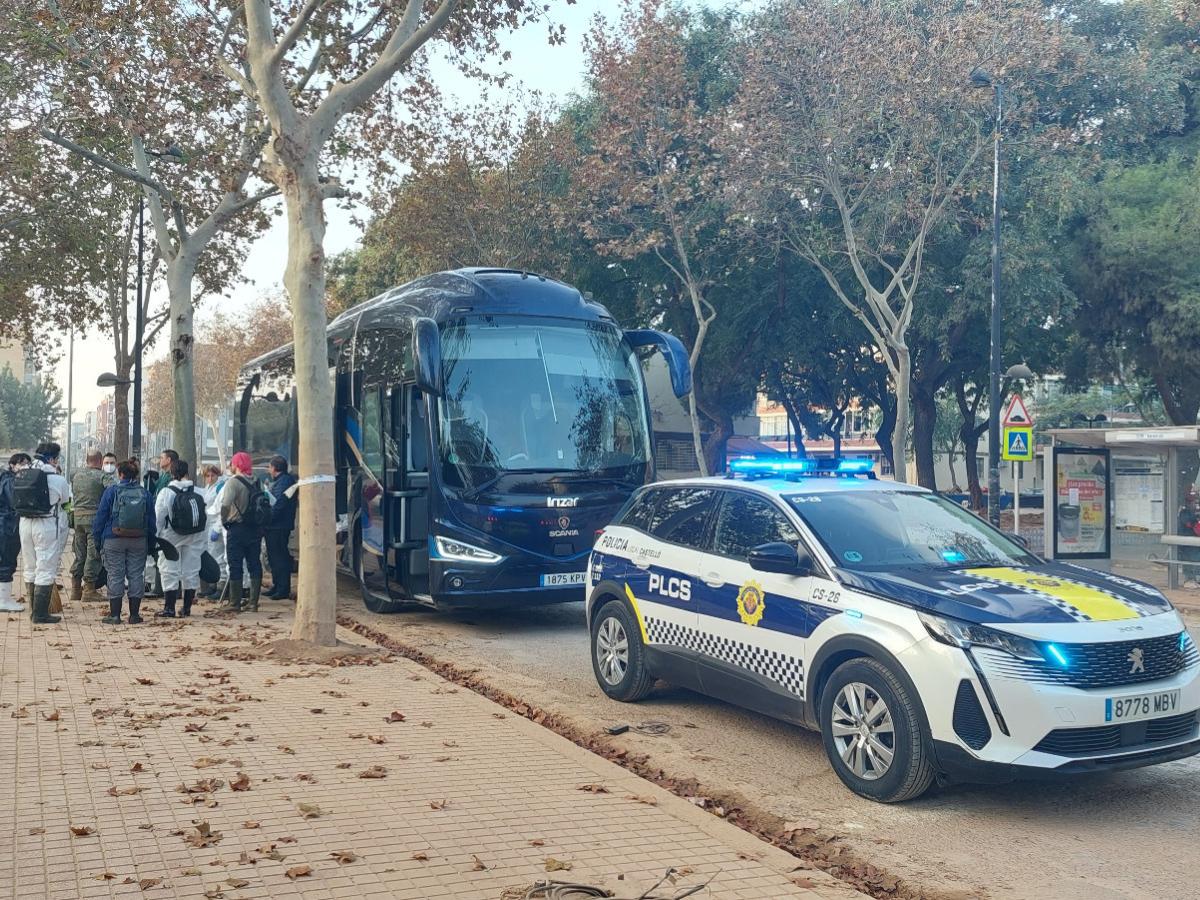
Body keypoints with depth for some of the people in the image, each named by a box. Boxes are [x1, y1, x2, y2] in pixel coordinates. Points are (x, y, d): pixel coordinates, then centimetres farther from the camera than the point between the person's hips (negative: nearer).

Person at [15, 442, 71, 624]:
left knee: (30, 568, 17)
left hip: (25, 522, 6)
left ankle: (34, 610, 25)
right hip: (47, 525, -6)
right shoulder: (56, 478, -13)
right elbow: (65, 500, -1)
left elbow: (19, 500, 8)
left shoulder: (20, 474, 4)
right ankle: (40, 614, 1)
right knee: (46, 570, 0)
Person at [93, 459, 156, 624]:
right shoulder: (145, 493, 4)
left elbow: (100, 517, -3)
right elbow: (151, 520, 8)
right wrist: (151, 543, 15)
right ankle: (134, 614, 8)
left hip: (113, 541, -2)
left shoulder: (112, 491, -4)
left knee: (115, 576, 2)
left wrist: (98, 540, 4)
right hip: (139, 542, 2)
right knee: (136, 575, 6)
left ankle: (115, 615, 4)